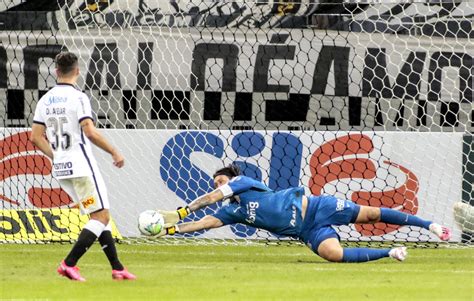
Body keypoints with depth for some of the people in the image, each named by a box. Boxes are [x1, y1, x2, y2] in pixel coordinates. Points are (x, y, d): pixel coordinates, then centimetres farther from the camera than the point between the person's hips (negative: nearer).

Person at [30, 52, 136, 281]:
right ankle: (69, 264, -12)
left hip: (60, 169, 8)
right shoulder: (78, 98, -12)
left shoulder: (45, 100, 8)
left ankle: (117, 268, 13)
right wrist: (114, 153, -10)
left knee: (100, 216, 14)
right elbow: (90, 132, -20)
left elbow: (36, 137, 9)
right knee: (101, 217, -3)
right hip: (81, 166, -8)